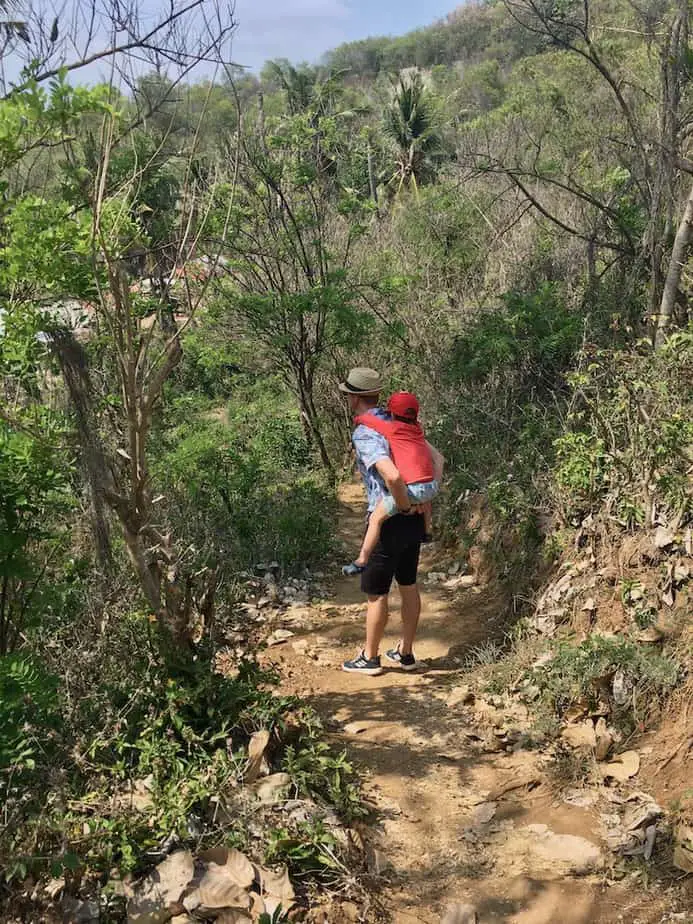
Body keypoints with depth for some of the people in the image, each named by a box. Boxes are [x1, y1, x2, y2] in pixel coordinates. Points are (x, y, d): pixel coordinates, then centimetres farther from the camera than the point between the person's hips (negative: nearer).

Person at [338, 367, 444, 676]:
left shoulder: (364, 434, -19)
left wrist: (405, 506, -18)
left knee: (376, 592, 7)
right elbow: (438, 459, 11)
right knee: (408, 584, 18)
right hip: (414, 520, 8)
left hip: (388, 521, -8)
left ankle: (369, 658, 20)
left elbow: (392, 476, -35)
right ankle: (406, 653, 30)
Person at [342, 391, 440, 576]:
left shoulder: (393, 428, -2)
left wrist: (359, 419, 26)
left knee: (376, 518, 3)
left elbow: (366, 418, 4)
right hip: (432, 485, 6)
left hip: (412, 489, -6)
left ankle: (361, 561, 4)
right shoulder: (417, 427, 15)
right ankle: (427, 532, 53)